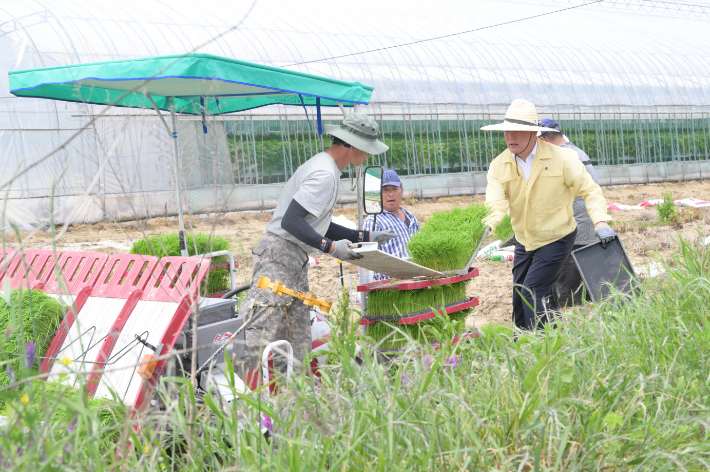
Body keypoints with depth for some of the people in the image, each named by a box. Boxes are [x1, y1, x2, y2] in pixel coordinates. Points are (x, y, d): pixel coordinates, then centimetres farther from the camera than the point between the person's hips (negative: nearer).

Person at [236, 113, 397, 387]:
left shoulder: (326, 169, 18)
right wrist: (332, 247, -25)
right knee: (262, 331, -15)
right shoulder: (324, 174, -16)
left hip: (295, 261, 11)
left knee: (298, 340, 9)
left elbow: (319, 226, 23)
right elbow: (291, 221, -24)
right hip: (279, 256, -11)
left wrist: (366, 237, 22)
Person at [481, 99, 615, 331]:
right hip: (524, 241, 5)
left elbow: (590, 190, -10)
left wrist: (600, 223, -25)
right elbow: (495, 203, -21)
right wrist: (486, 224, -43)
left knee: (532, 292, -14)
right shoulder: (498, 166, -8)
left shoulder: (562, 159, -15)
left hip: (556, 239, -5)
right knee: (519, 295, 13)